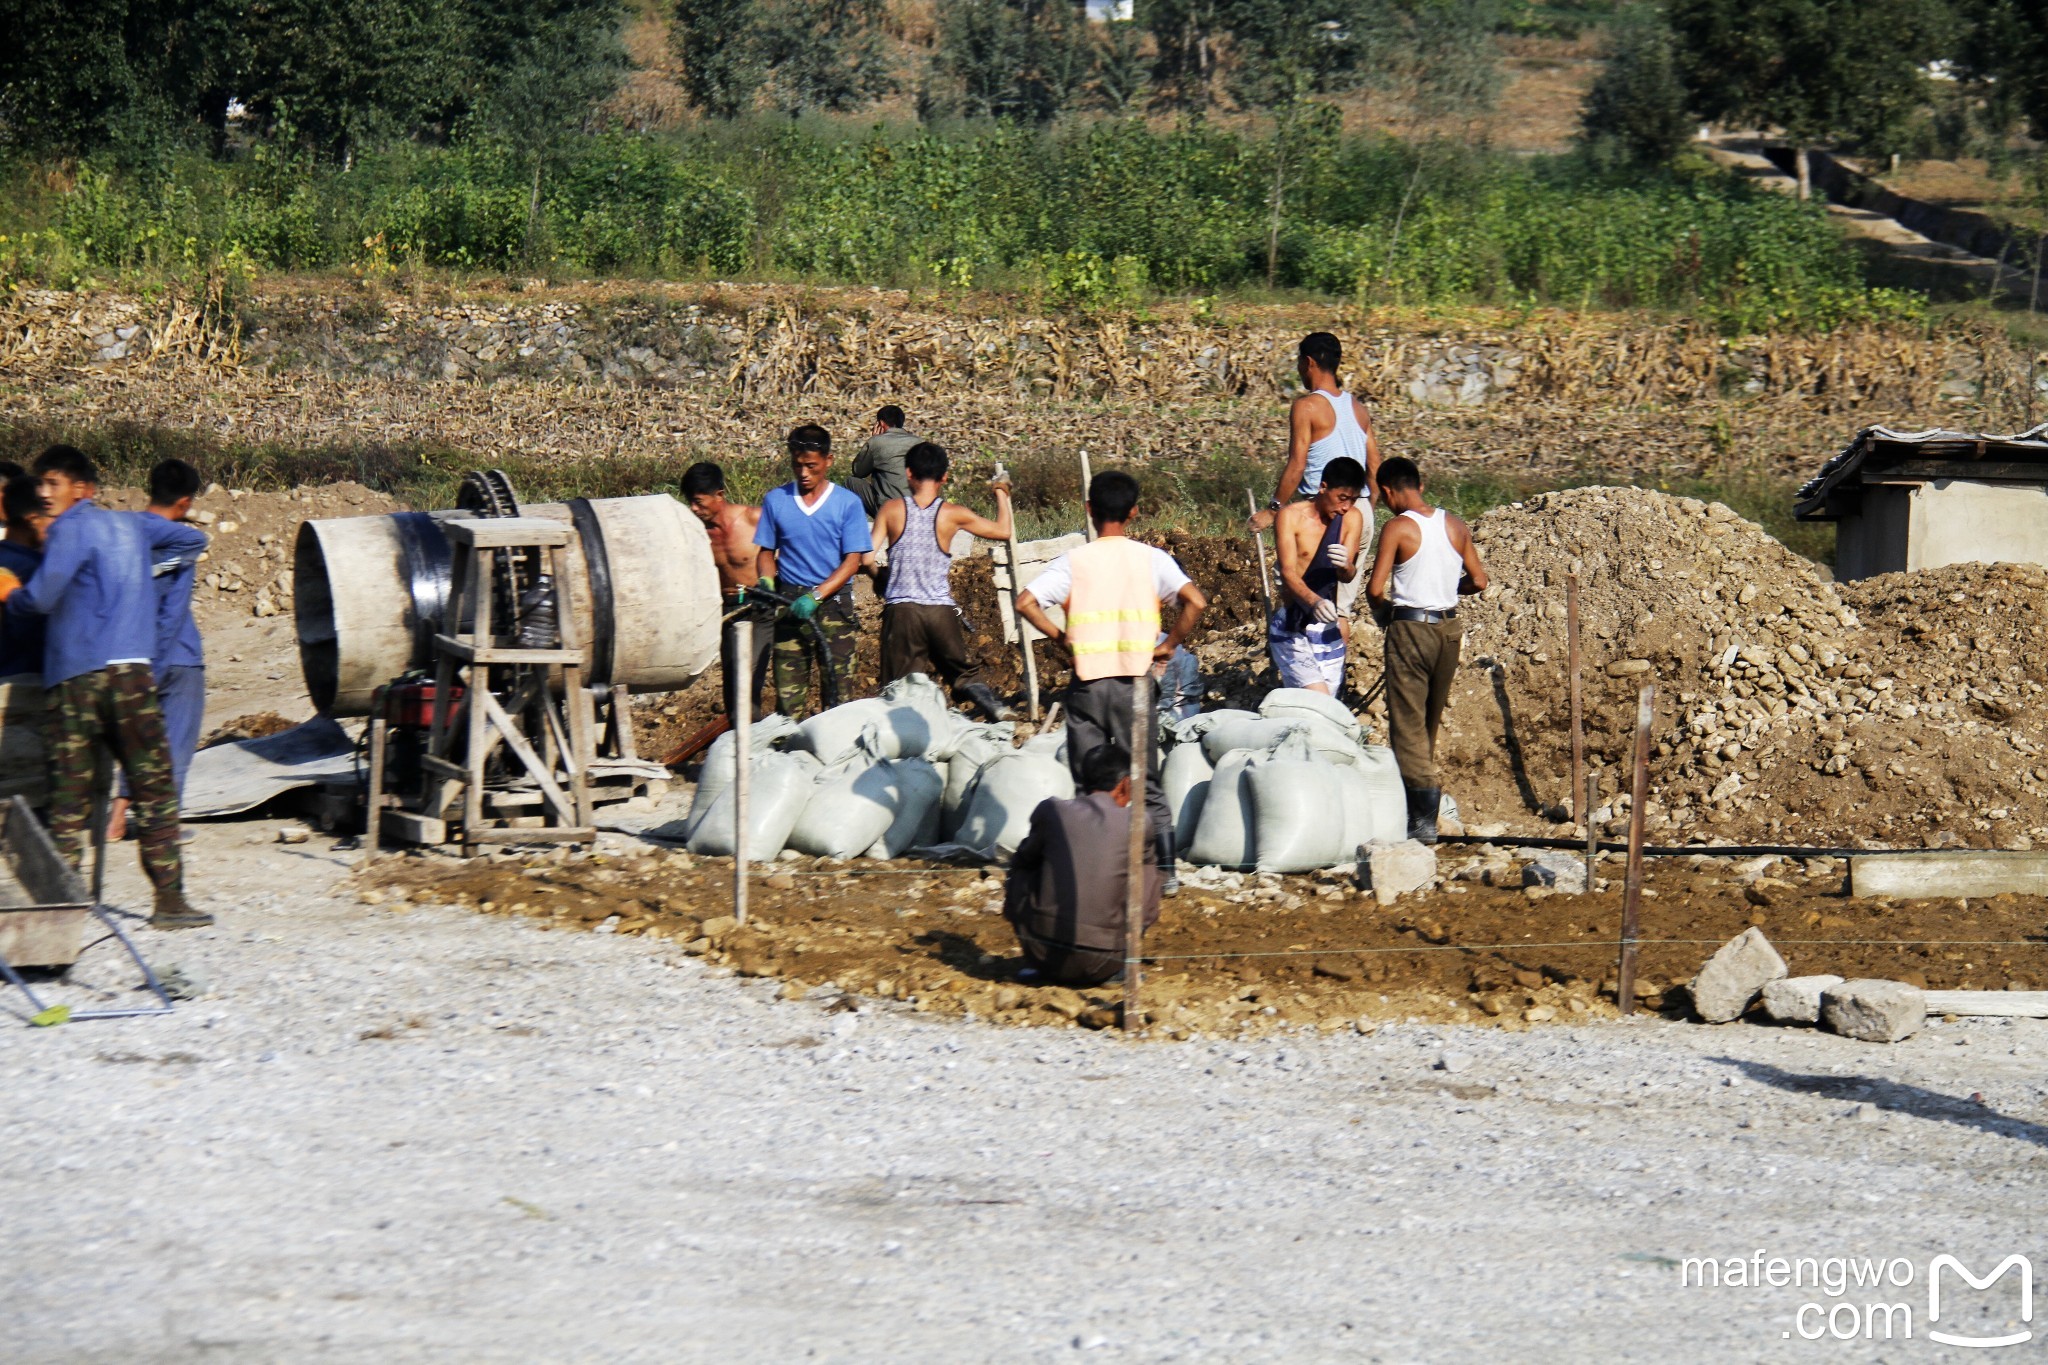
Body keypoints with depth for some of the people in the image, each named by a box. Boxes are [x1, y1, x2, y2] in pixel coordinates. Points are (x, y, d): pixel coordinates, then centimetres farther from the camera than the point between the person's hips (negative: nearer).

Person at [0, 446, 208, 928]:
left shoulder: (71, 529, 0)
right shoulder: (130, 526, 18)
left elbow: (41, 597, -11)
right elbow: (191, 538, 35)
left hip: (73, 677, -3)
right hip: (130, 671, 3)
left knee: (69, 797, 0)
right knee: (154, 788, 4)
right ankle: (169, 899, -1)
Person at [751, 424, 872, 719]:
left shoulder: (847, 503, 0)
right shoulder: (775, 500, 7)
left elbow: (852, 560, -5)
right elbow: (766, 551, 14)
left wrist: (816, 596, -17)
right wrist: (766, 580, -8)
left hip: (833, 601, -2)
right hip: (789, 603, 2)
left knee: (838, 688, -5)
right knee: (788, 692, -3)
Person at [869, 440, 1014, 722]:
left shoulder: (891, 510, 0)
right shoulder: (953, 514, 0)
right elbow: (1004, 530, 11)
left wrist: (882, 578, 19)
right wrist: (1002, 494, 27)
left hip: (900, 610, 0)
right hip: (941, 609, 0)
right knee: (963, 670, 13)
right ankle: (987, 701, -14)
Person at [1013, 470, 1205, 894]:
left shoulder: (1074, 561, -3)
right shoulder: (1151, 559, -2)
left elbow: (1025, 603, -12)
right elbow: (1195, 602, -14)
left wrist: (1060, 637, 0)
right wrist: (1169, 644, -2)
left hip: (1086, 682, 0)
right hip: (1134, 682, 1)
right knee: (1146, 784, 10)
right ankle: (1167, 871, 7)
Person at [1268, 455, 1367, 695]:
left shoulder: (1353, 518, 4)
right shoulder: (1291, 516, -8)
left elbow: (1348, 577, -5)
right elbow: (1288, 573, -19)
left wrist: (1345, 566, -31)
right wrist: (1314, 602, -40)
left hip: (1328, 628, 5)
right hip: (1292, 627, -5)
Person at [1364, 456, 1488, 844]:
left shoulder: (1398, 528, -11)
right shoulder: (1454, 525, 5)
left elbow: (1376, 589, -15)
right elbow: (1478, 581, 8)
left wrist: (1385, 611, 5)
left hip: (1410, 627, -6)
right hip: (1449, 627, 6)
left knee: (1408, 723, -2)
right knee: (1430, 723, 17)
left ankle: (1424, 819, -11)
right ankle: (1417, 808, 24)